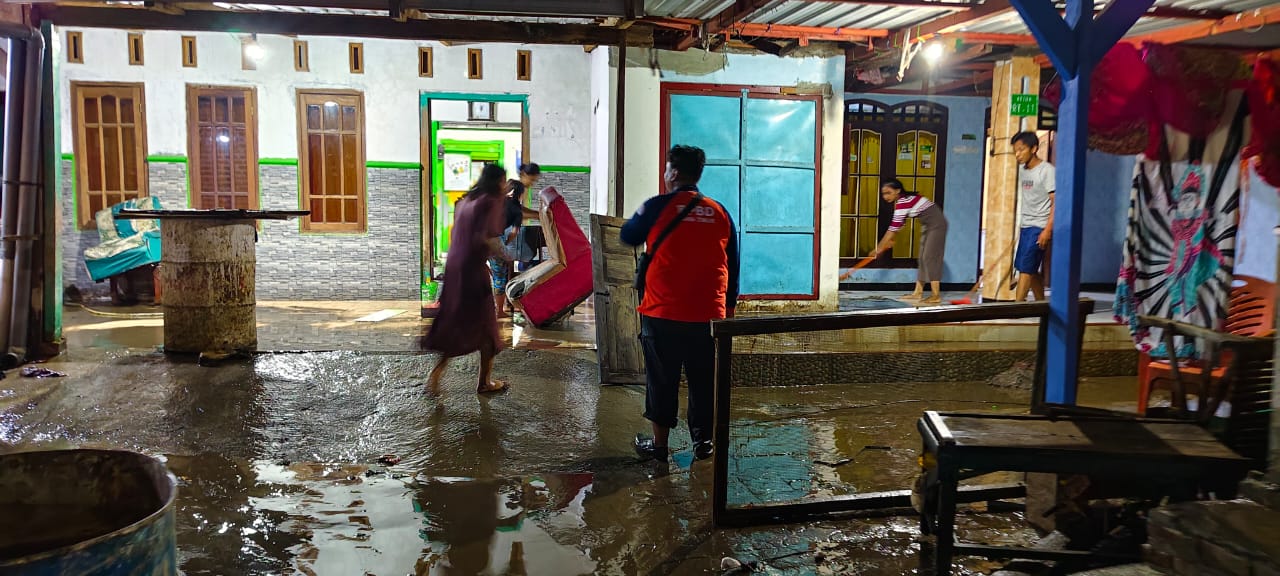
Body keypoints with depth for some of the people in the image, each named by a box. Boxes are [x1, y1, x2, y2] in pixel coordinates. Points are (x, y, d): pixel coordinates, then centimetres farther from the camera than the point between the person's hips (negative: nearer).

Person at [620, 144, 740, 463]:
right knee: (704, 379, 12)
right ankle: (703, 442, 21)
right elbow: (732, 266, 10)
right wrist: (729, 307, 19)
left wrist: (642, 211, 28)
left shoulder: (658, 206, -7)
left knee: (661, 379, 8)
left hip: (663, 314, -3)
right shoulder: (720, 213, 4)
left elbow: (628, 237, 10)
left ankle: (659, 444, 16)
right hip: (708, 315, 3)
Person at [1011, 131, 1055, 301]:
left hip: (1039, 227, -8)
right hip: (1026, 226, 8)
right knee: (1032, 270, 11)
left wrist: (1047, 230, -20)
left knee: (1026, 268, -11)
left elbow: (1055, 202, -14)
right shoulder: (1022, 170, 11)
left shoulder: (1047, 170, -11)